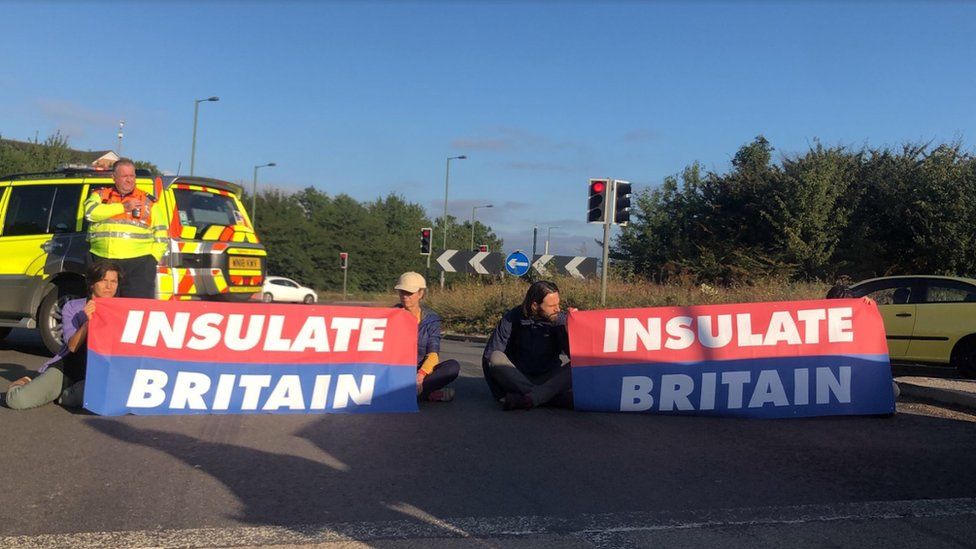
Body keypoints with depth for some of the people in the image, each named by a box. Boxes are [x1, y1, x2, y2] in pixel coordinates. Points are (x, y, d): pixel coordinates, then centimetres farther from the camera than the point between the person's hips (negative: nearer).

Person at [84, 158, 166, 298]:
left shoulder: (149, 201, 13)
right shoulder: (100, 195, 16)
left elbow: (161, 235, 12)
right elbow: (90, 212, -7)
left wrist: (152, 258, 0)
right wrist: (123, 207, -6)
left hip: (139, 262, -1)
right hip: (103, 261, 2)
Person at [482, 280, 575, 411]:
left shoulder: (560, 319, -6)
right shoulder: (513, 318, -7)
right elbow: (490, 354, -10)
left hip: (548, 380, 0)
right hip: (516, 379, 0)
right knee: (495, 358, -28)